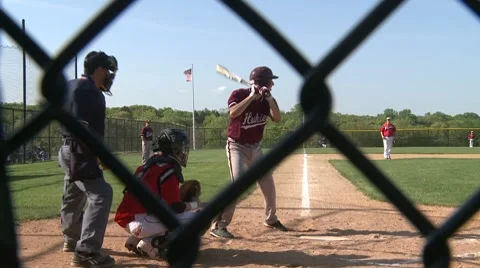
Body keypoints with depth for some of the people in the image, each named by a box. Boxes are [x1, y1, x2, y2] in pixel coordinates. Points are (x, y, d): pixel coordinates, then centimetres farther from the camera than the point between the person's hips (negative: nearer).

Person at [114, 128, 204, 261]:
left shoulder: (149, 165, 16)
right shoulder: (168, 170, -11)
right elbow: (175, 207, -11)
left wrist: (183, 197, 19)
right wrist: (195, 204, 7)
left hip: (128, 218, 9)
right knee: (195, 217, -10)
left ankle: (136, 240, 16)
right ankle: (152, 243, -10)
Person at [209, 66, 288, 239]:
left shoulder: (267, 100, 0)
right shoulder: (239, 94, -15)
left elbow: (277, 119, -11)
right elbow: (233, 113, -34)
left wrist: (269, 98, -20)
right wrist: (252, 95, -30)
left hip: (255, 147, 6)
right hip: (237, 146, -6)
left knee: (268, 184, 12)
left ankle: (271, 219, 33)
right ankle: (218, 225, -17)